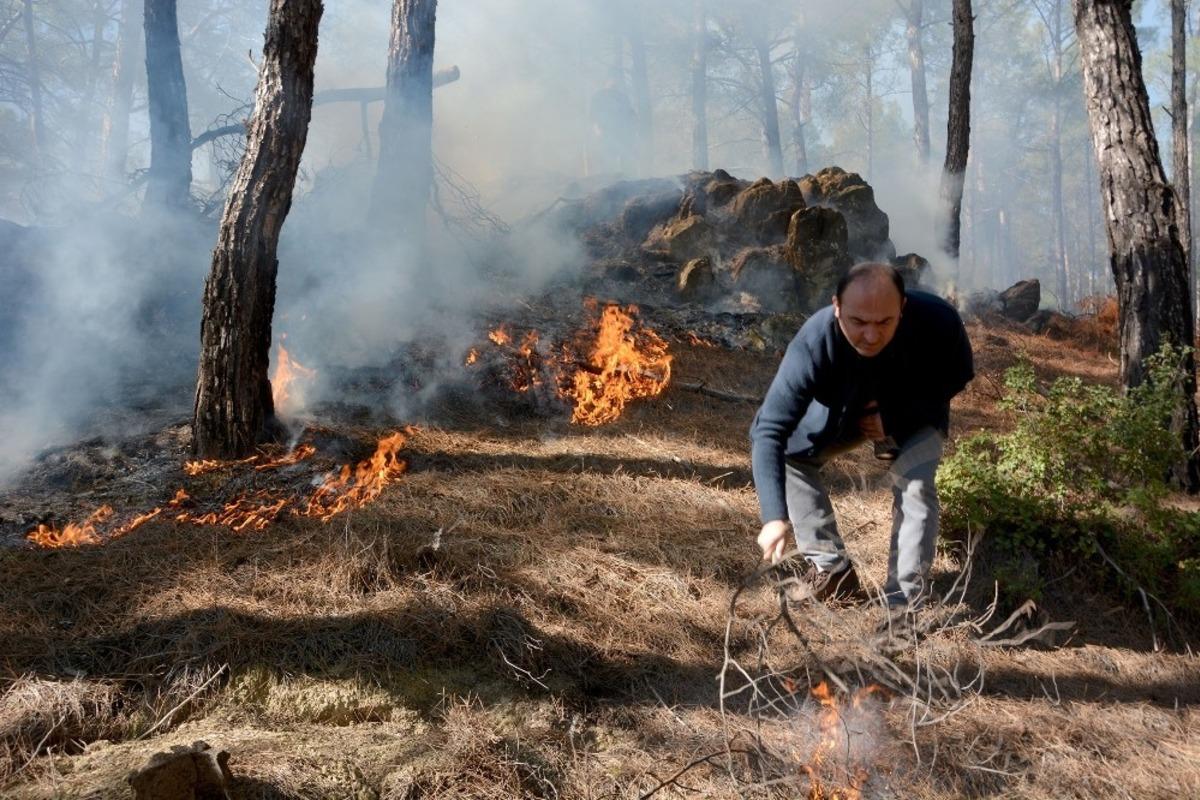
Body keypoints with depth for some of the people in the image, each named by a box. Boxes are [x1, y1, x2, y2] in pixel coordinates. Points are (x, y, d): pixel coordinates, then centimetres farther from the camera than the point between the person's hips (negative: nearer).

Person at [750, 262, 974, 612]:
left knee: (916, 484, -26)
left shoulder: (938, 321, -36)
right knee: (788, 450, -14)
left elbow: (957, 378, -14)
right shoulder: (814, 343, -40)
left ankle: (904, 602, -12)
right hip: (844, 412, 2)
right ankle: (832, 569, -3)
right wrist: (775, 516, -52)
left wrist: (894, 418, -28)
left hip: (914, 415, -1)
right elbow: (769, 429, -42)